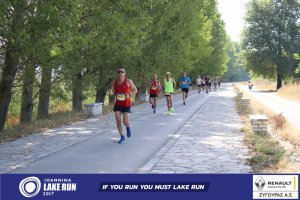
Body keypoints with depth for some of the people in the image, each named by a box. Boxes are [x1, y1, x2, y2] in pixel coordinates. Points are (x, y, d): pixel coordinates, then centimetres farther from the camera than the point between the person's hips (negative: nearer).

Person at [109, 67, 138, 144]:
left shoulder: (128, 81, -9)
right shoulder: (115, 82, 0)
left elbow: (135, 90, 1)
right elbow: (112, 91, 0)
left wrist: (129, 95, -17)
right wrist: (111, 92, -25)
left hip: (126, 105, -3)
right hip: (117, 105, 3)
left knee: (125, 122, -9)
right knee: (118, 121, -4)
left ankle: (128, 127, 29)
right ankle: (122, 138, 11)